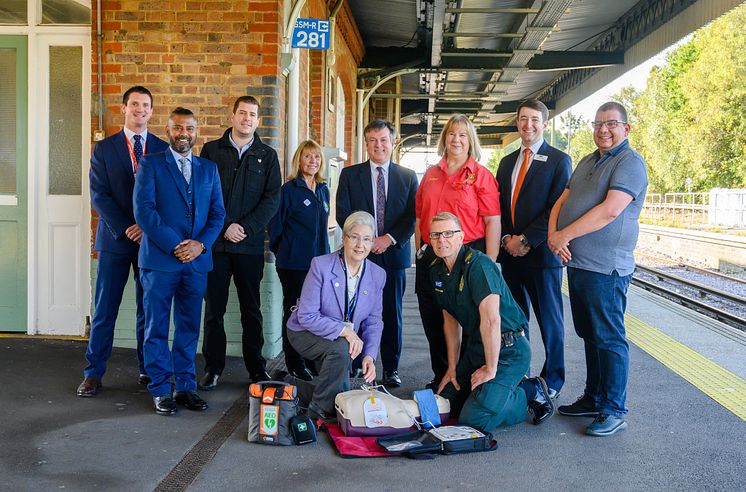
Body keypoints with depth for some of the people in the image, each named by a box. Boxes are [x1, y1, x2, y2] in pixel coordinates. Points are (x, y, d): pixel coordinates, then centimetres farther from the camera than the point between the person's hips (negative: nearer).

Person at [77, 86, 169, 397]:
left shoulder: (164, 149, 7)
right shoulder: (104, 148, 5)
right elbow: (99, 195, -2)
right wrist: (125, 229, -12)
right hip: (115, 240, -1)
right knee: (105, 310, 2)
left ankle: (148, 370, 16)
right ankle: (93, 373, 11)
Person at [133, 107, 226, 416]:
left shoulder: (209, 168, 15)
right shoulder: (151, 165, 3)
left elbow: (218, 213, 10)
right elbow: (143, 210, -8)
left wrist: (201, 243, -8)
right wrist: (175, 246, -14)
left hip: (197, 260, 4)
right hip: (160, 259, -3)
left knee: (189, 328, 9)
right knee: (157, 328, 2)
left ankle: (185, 387, 18)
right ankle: (160, 390, 11)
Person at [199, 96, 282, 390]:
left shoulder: (267, 156, 9)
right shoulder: (211, 151, 7)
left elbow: (272, 199, 1)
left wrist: (245, 228, -10)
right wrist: (225, 228, -9)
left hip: (250, 244, 0)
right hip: (216, 242, 0)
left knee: (251, 309, 6)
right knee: (214, 308, 5)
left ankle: (256, 367, 15)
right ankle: (213, 367, 14)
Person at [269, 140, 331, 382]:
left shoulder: (323, 190, 12)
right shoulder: (288, 189, -7)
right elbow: (276, 226, -4)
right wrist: (281, 253, 2)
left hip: (319, 260, 6)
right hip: (294, 263, -6)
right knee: (294, 312, 3)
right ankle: (294, 364, 12)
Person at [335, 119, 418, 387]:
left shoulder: (408, 176, 8)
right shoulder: (350, 174, 7)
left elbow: (413, 216, 2)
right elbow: (343, 213, 0)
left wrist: (390, 239, -11)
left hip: (394, 253, 1)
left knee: (392, 314, 5)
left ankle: (391, 370, 14)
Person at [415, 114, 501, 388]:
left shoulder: (480, 175, -3)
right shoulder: (431, 175, 12)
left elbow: (493, 222, -8)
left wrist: (489, 264, -14)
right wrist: (420, 252, 11)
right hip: (430, 257, 5)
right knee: (433, 322, 13)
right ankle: (441, 377, 29)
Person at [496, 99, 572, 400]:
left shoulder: (558, 160, -2)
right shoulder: (507, 162, 16)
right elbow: (498, 206, 12)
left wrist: (526, 240, -15)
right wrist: (507, 239, -4)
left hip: (541, 252, -5)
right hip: (510, 252, 5)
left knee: (549, 319, 4)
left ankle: (552, 382, 15)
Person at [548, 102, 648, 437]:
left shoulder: (630, 162, -9)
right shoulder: (587, 162, 18)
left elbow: (611, 210, -21)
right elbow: (562, 201, 13)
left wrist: (564, 235, -16)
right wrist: (553, 234, -7)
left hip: (605, 267, -9)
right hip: (576, 263, 9)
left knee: (609, 339, -3)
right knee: (589, 335, 16)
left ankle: (614, 411, 7)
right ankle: (593, 399, 28)